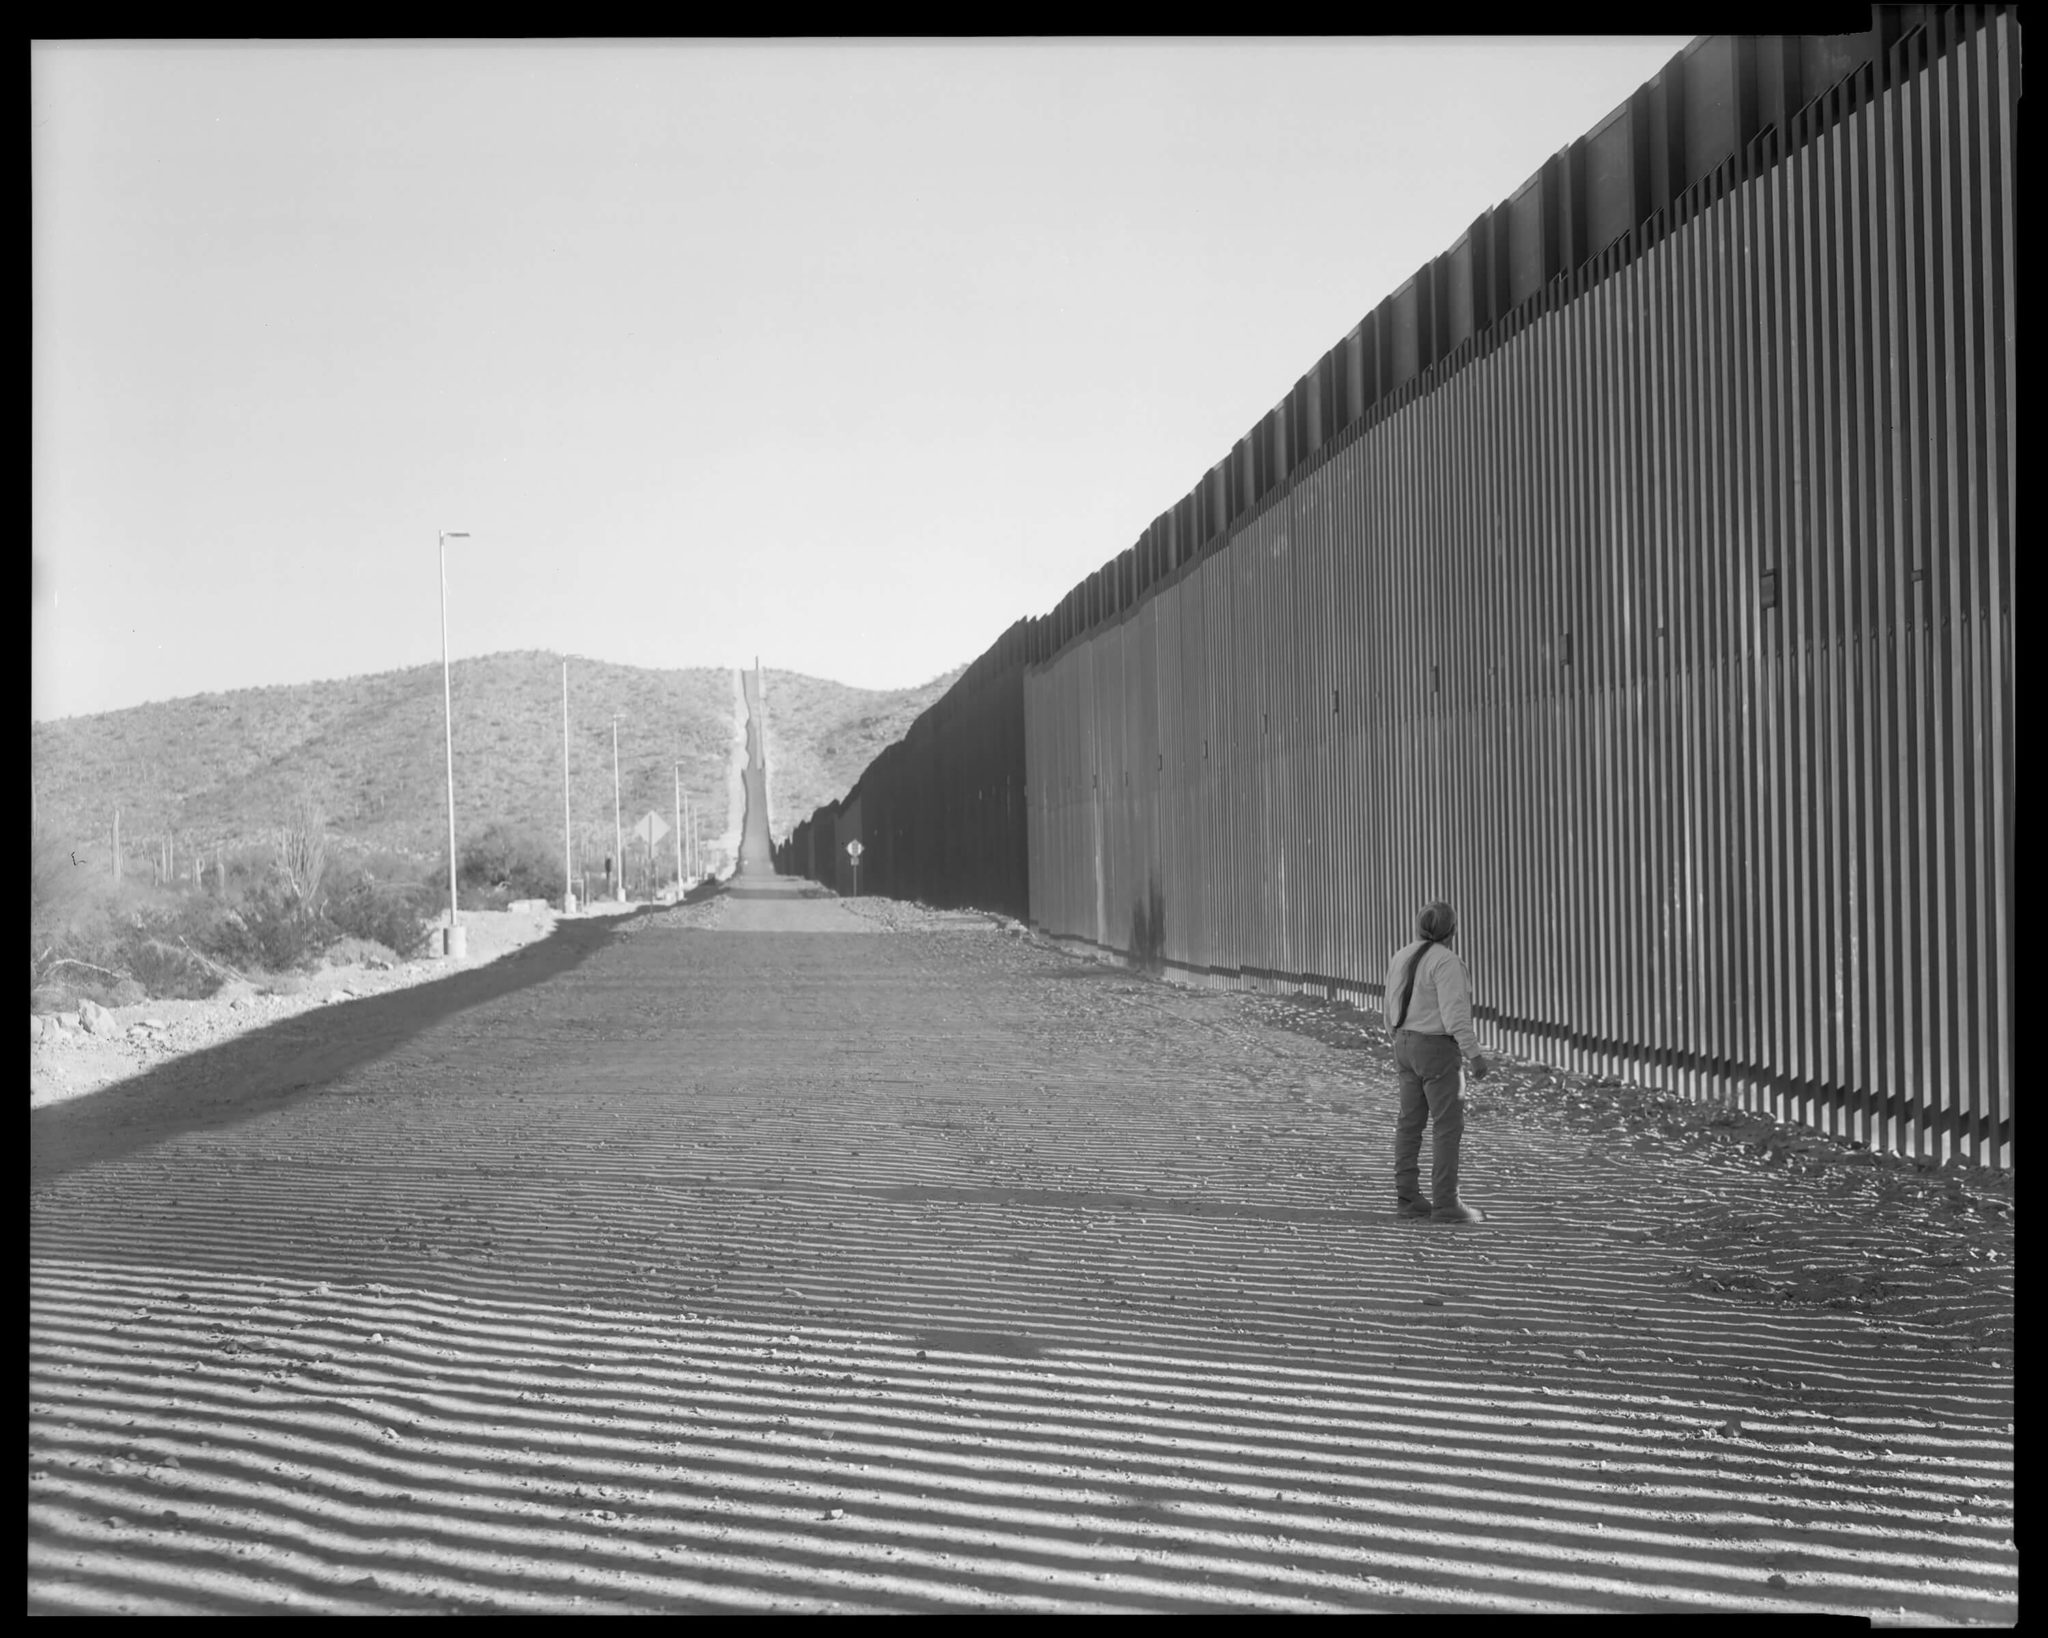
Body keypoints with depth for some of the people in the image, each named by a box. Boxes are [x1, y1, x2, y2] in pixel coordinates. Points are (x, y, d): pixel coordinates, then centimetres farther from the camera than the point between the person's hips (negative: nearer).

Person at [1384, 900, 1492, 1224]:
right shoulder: (1445, 961, -18)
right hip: (1436, 1050, -8)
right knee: (1448, 1125, -4)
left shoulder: (1402, 958, 7)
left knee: (1411, 1122, 10)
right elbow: (1454, 1013, -23)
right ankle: (1445, 1204, -5)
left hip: (1408, 1045, 8)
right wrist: (1475, 1055, -21)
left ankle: (1408, 1197, 12)